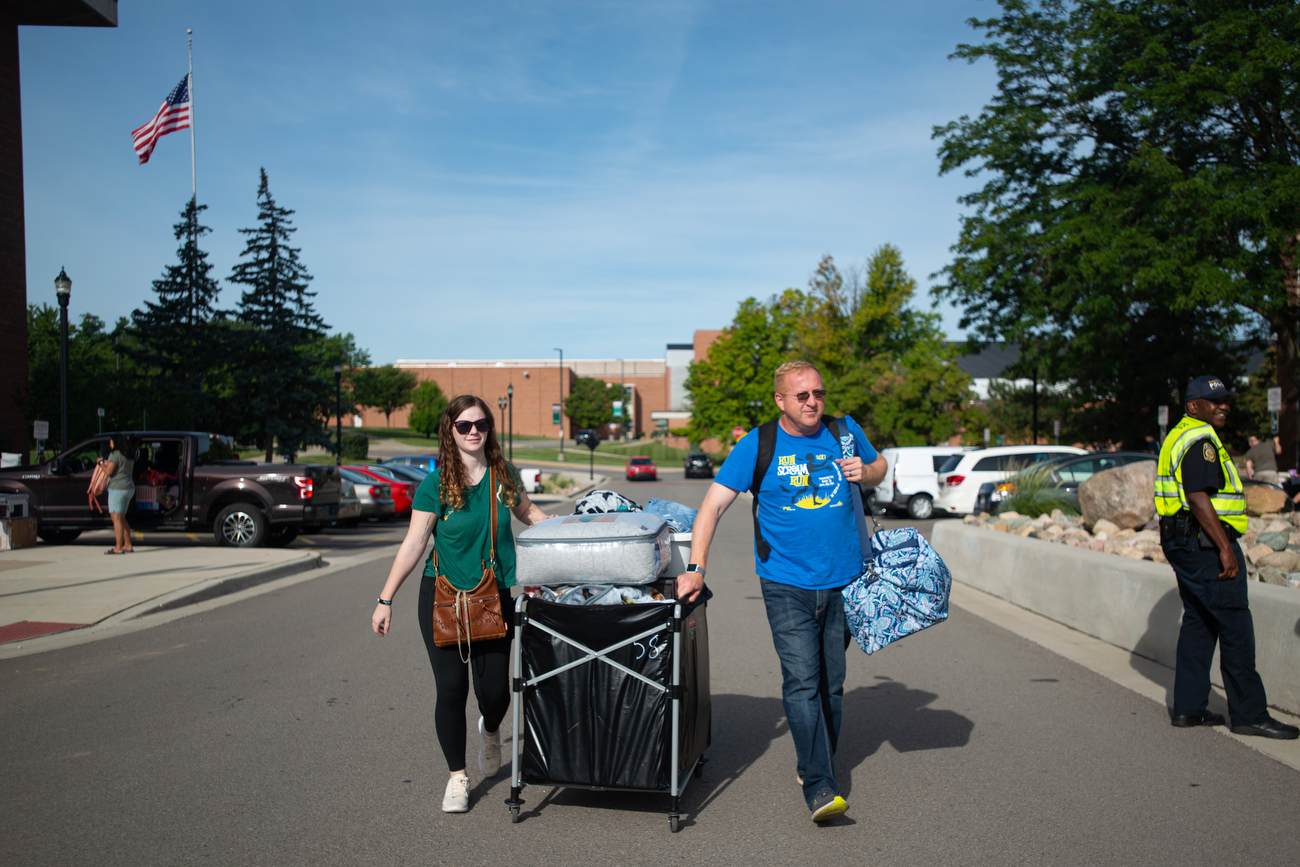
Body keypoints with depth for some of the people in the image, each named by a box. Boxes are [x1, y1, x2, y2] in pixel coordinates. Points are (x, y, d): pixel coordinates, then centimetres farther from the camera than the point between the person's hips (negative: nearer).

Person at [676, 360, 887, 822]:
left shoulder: (845, 432, 5)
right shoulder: (757, 445, -5)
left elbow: (880, 467, 23)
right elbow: (713, 506, -7)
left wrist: (864, 473, -2)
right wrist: (696, 568, -17)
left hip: (843, 581, 4)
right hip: (787, 585, -3)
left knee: (831, 683, 11)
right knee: (801, 682, -13)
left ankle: (813, 764, 30)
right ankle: (818, 785, -8)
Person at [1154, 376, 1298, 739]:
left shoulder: (1179, 437, 19)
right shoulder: (1200, 439, -14)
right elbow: (1198, 498, -23)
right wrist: (1225, 548, -22)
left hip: (1182, 542, 11)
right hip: (1204, 542, -11)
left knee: (1198, 622, 13)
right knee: (1235, 626, -4)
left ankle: (1188, 707, 17)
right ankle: (1249, 714, 1)